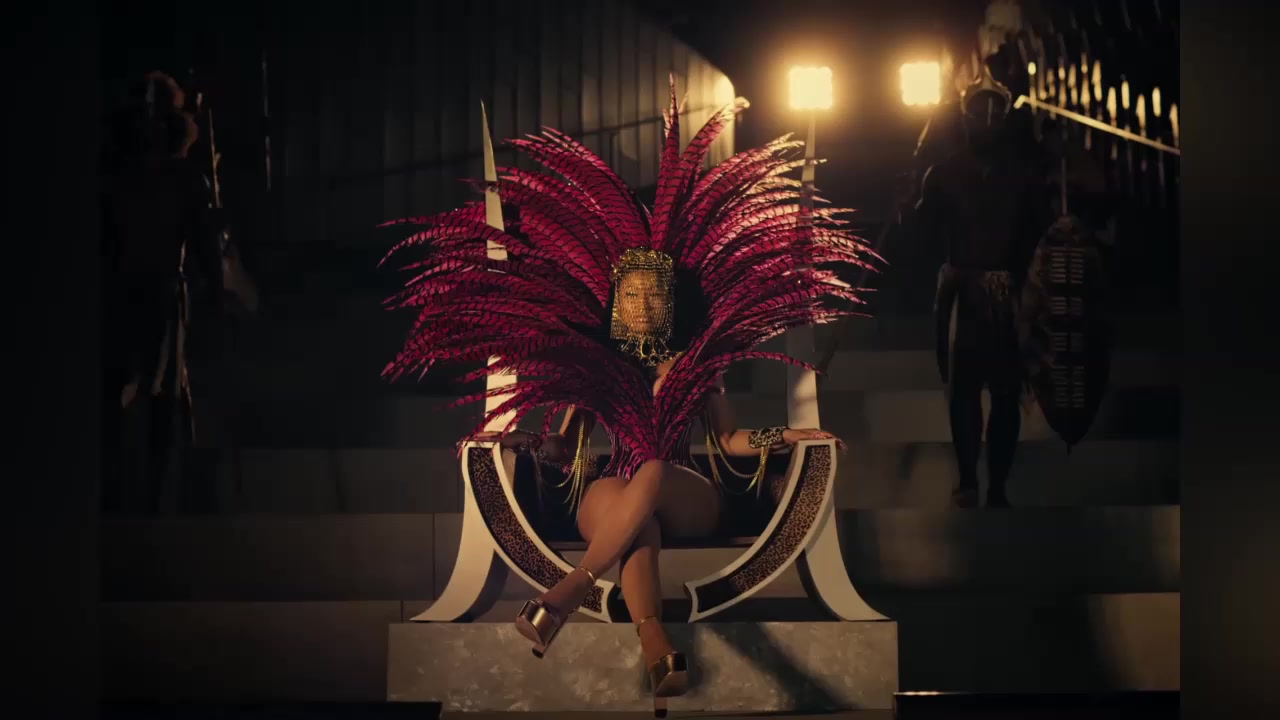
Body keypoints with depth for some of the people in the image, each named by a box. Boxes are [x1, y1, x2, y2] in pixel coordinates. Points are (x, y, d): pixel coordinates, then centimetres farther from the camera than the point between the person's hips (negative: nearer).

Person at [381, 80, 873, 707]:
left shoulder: (694, 366, 18)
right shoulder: (590, 366, 17)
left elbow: (730, 438, 21)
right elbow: (564, 449, 17)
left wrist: (789, 437, 6)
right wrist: (524, 443, -3)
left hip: (690, 501, 1)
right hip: (606, 501, -1)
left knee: (653, 472, -39)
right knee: (632, 507, -41)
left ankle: (569, 592, -59)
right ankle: (658, 651, -69)